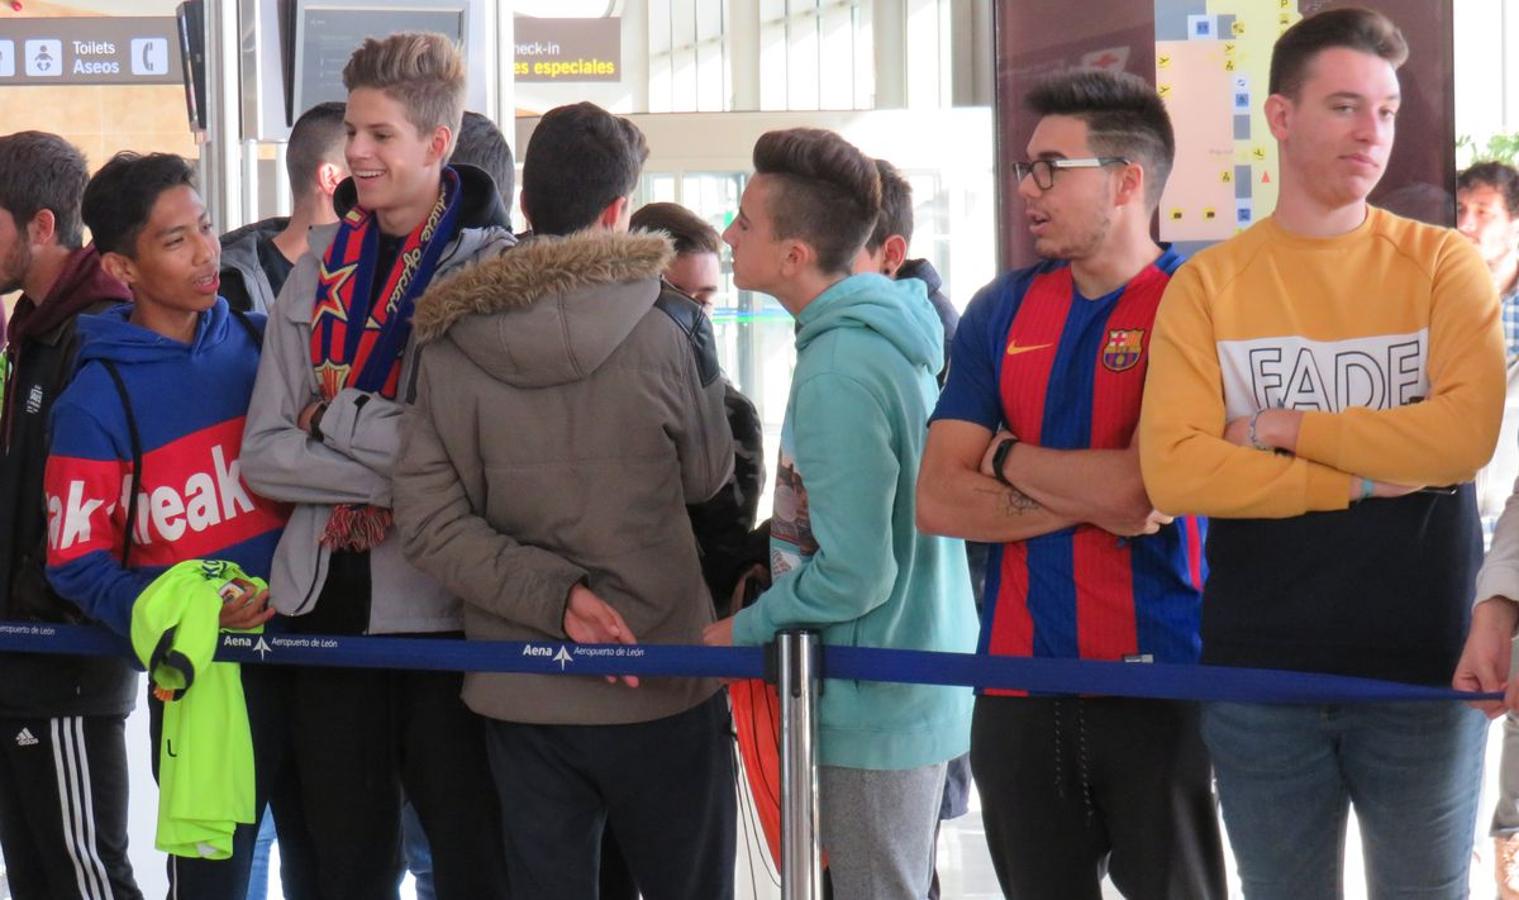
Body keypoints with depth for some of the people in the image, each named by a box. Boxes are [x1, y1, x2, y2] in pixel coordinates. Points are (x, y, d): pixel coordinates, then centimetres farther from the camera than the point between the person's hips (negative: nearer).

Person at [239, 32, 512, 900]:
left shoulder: (495, 267, -6)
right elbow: (265, 453, 3)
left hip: (443, 602, -5)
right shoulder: (321, 270, 9)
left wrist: (334, 418, -11)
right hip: (331, 601, 5)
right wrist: (387, 472, -12)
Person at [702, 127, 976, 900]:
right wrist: (775, 563, 10)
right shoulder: (888, 329, 6)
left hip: (877, 708, -10)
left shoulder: (838, 370, -23)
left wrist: (742, 629, -10)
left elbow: (853, 574, -24)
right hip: (925, 686, 10)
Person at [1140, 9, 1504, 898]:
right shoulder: (1208, 286, 2)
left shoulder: (1443, 265, 1)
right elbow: (1174, 469, -11)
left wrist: (1285, 430, -10)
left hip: (1424, 666, 0)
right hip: (1258, 670, 1)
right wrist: (1364, 479, -13)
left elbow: (1467, 433, -15)